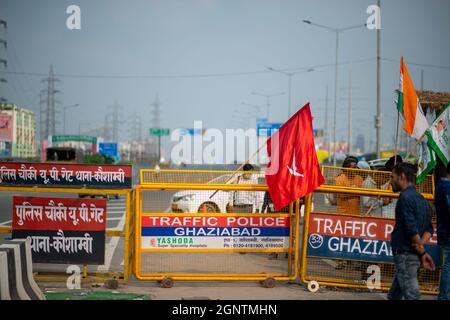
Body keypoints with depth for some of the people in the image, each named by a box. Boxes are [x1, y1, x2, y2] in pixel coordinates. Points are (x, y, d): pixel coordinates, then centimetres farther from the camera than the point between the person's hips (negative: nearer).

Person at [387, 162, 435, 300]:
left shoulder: (405, 197, -13)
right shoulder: (421, 199, 15)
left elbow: (411, 228, -19)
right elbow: (429, 229, 14)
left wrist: (422, 252, -10)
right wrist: (421, 244, -2)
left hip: (404, 254, -9)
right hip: (414, 256, 9)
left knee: (411, 295, -8)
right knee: (393, 296, 18)